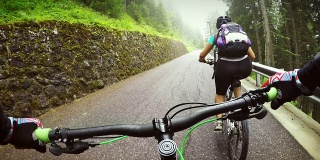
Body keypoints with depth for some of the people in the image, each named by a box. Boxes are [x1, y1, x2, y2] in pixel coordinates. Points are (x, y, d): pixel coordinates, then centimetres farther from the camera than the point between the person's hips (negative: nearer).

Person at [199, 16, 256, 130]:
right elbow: (252, 56, 24)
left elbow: (202, 55, 19)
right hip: (245, 68, 3)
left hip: (225, 67, -2)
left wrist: (202, 60, 41)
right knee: (236, 80, 38)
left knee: (220, 94, 20)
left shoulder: (215, 36, 18)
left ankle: (219, 122, 9)